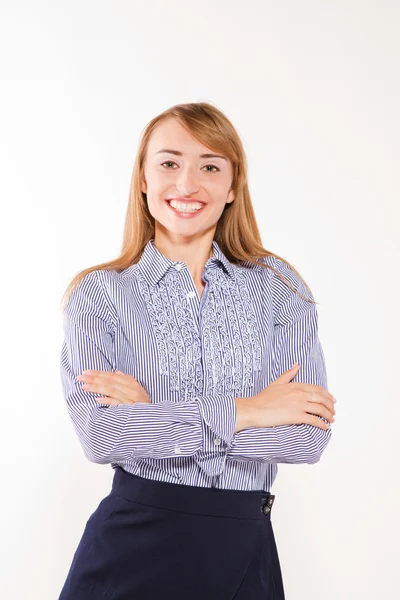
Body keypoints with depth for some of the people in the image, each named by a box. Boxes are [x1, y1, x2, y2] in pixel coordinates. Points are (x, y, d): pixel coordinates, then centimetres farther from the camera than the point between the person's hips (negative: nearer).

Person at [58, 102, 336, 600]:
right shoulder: (98, 293, -2)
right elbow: (98, 433, -15)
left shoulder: (279, 287, 0)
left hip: (245, 551, 1)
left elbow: (310, 436, -10)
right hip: (131, 545, -1)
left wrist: (154, 414, -14)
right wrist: (240, 412, -15)